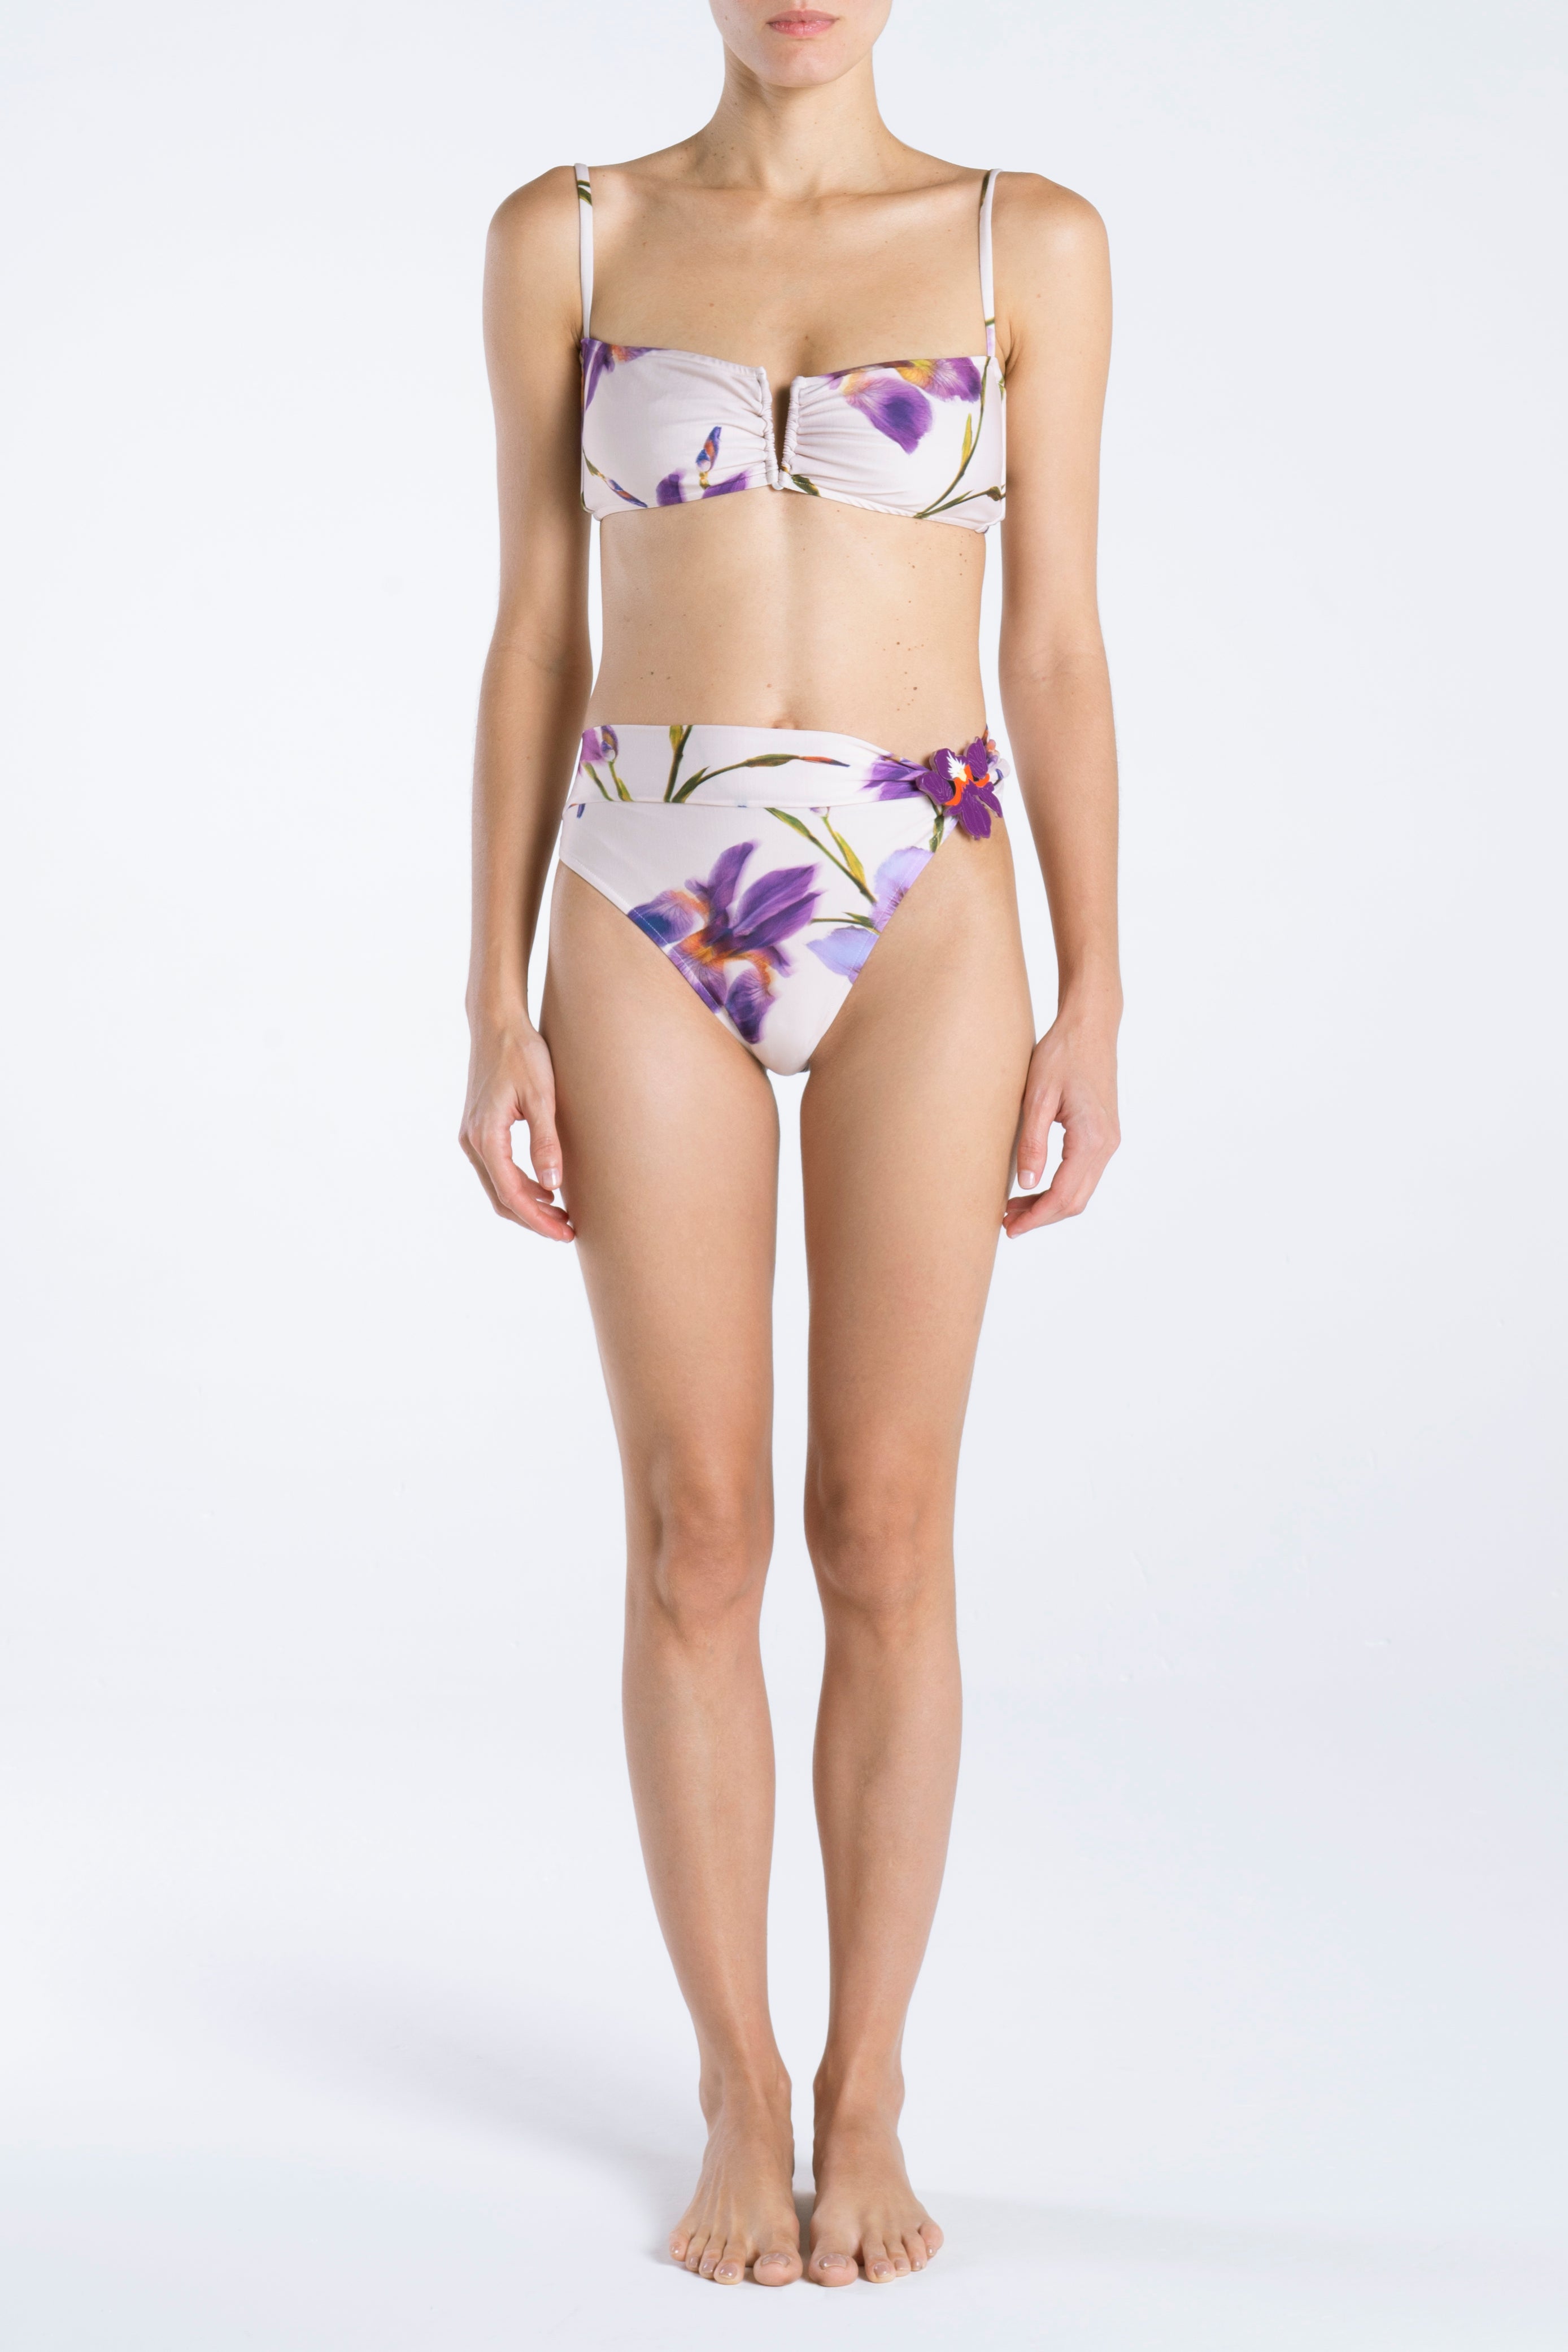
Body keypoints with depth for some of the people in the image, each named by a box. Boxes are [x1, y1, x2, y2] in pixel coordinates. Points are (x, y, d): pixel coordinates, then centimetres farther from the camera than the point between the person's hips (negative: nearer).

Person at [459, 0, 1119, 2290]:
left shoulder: (1030, 244, 4)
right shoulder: (567, 238, 6)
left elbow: (1056, 642, 3)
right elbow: (537, 634, 5)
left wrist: (1094, 1004, -2)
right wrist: (497, 1004, 0)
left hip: (922, 918, 0)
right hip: (650, 920, 1)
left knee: (885, 1535, 2)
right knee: (695, 1535, 2)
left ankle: (868, 2101, 17)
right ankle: (742, 2103, 16)